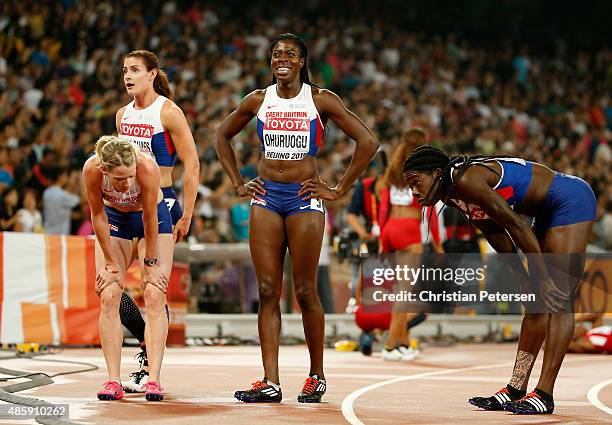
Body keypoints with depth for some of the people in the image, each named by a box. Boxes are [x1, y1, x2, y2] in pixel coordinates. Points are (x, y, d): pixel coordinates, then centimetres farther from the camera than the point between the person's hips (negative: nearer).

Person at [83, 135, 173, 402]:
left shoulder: (148, 167, -38)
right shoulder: (92, 169, -33)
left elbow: (149, 218, -26)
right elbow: (97, 215, -18)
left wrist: (150, 262, -16)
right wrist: (110, 261, -11)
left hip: (153, 217, -2)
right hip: (114, 217, 2)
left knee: (154, 296, -12)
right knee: (109, 297, -9)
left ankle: (153, 379, -14)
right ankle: (113, 381, -8)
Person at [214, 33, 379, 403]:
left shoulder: (321, 100, -3)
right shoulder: (258, 101, 7)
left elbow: (368, 142, -5)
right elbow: (222, 137, 22)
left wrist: (340, 190, -5)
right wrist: (238, 184, 13)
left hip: (304, 199, -3)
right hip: (265, 197, 3)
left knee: (306, 292, -1)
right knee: (267, 291, -1)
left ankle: (317, 376, 15)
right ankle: (270, 383, -1)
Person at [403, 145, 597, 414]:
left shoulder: (466, 180, -22)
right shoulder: (453, 195, 6)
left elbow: (517, 226, -22)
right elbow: (503, 244, 12)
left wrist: (543, 278, -18)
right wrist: (527, 281, 9)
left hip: (571, 199, -10)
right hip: (549, 210, 10)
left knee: (557, 299, -12)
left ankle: (544, 395, -15)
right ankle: (515, 390, 12)